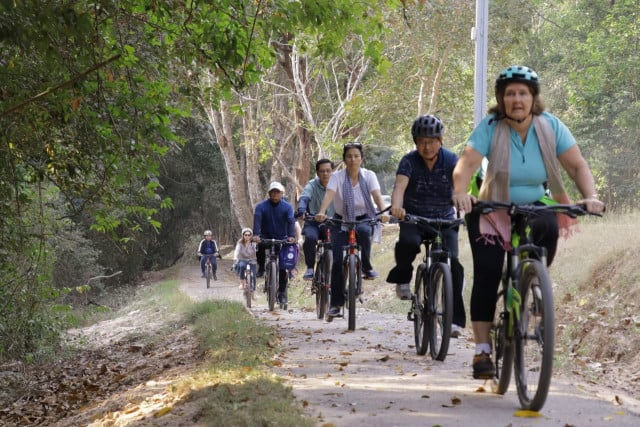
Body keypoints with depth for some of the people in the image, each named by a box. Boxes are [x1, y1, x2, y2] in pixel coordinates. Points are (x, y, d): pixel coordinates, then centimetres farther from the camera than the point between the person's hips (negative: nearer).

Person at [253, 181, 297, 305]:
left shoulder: (287, 207, -7)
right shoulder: (261, 206, -8)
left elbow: (291, 221, -20)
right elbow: (257, 220, -23)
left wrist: (291, 236, -39)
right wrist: (256, 235, -41)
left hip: (282, 238, 0)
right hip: (266, 237, 0)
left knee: (283, 267, -9)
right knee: (260, 246, -33)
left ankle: (282, 293, 1)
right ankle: (261, 267, -6)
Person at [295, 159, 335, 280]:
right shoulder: (312, 186, -6)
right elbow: (304, 198, -24)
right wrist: (301, 210, -45)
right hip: (313, 223, -2)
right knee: (310, 238, -33)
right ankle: (310, 268, -15)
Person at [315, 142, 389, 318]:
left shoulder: (369, 175, -8)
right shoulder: (337, 177, -11)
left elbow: (377, 195, -22)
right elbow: (329, 195, -27)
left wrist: (383, 212, -42)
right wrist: (321, 212, -46)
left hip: (363, 219, 0)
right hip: (341, 220, 0)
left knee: (363, 231, -38)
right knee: (338, 260, -13)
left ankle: (367, 267, -14)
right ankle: (336, 303, -4)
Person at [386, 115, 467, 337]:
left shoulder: (451, 160, -8)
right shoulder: (409, 161, -11)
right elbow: (400, 185, -28)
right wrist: (396, 205, -50)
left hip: (444, 219, 1)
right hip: (414, 218, -1)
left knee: (453, 263, -17)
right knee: (408, 243, -34)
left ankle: (455, 319, -9)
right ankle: (402, 278, -4)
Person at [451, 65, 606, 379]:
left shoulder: (550, 126, -8)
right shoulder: (490, 127, -15)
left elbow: (577, 166, -11)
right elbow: (466, 164, -27)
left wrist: (590, 196, -29)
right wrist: (460, 192, -47)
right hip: (493, 212, -1)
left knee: (549, 228, -32)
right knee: (487, 275, -13)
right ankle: (482, 351, -5)